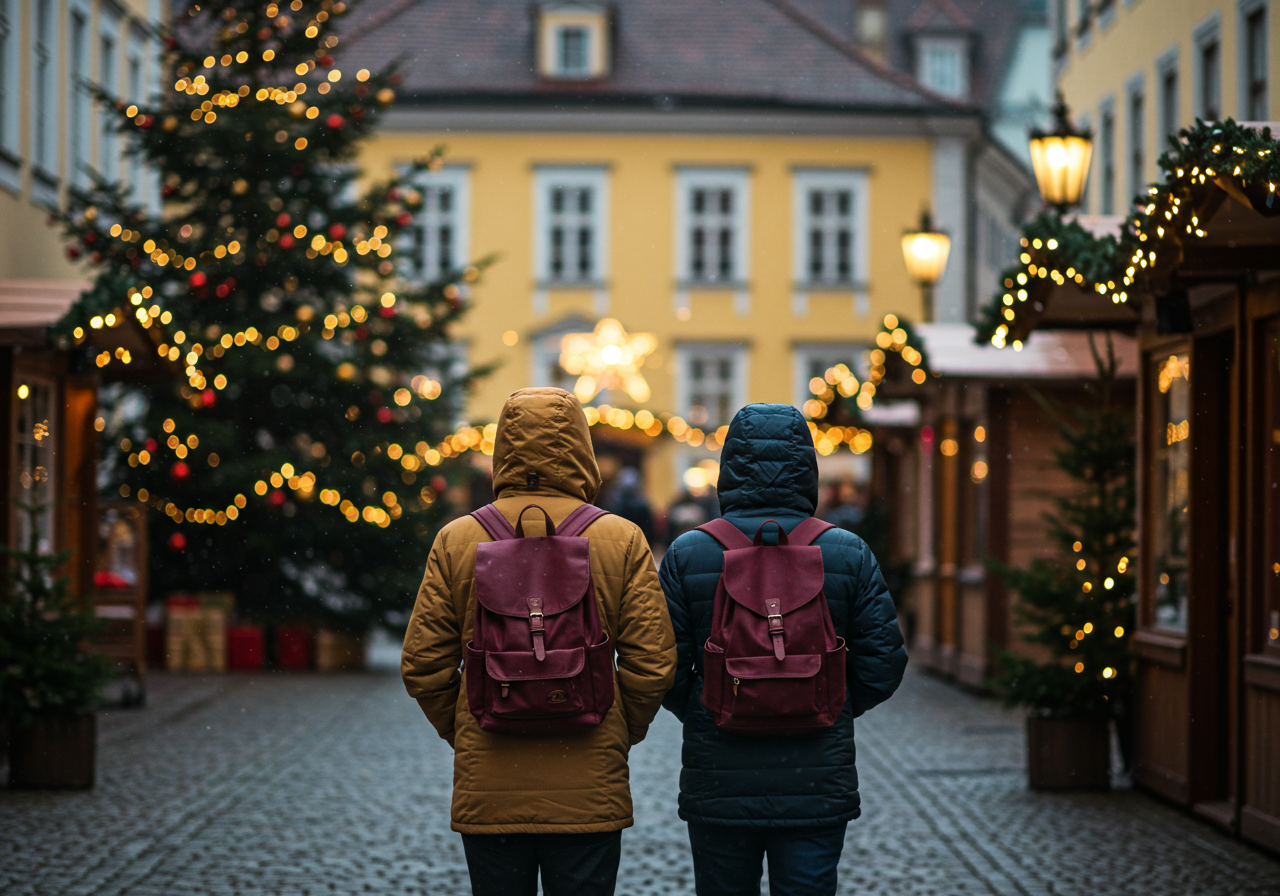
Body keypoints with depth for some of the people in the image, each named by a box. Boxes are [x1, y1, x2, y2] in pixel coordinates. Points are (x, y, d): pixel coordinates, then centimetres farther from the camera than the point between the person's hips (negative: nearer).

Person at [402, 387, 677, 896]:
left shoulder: (456, 541, -1)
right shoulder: (622, 540, -3)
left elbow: (422, 667, 0)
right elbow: (653, 664, -5)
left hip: (487, 790, 1)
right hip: (589, 793, -1)